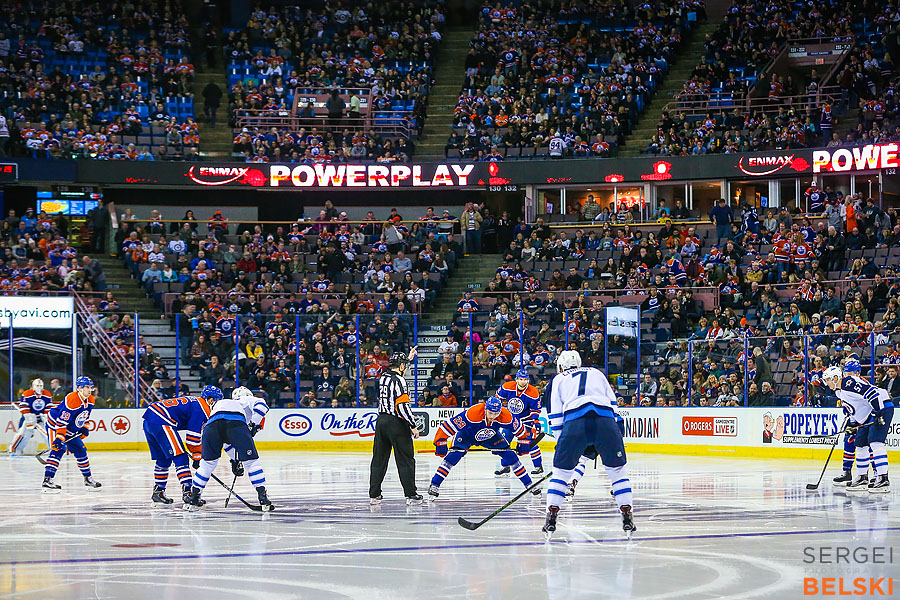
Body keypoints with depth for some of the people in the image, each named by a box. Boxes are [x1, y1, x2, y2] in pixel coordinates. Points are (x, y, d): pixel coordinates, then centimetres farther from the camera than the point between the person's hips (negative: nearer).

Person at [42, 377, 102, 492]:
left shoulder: (90, 400, -1)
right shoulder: (72, 400, -30)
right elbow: (61, 421, -32)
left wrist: (84, 428, 13)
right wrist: (59, 438, -35)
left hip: (71, 430, 9)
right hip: (55, 425, -9)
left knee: (81, 451, 11)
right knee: (58, 450, -23)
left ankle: (88, 479, 24)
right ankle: (47, 481, -29)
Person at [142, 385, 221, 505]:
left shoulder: (194, 402, 26)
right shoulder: (201, 408, -5)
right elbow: (193, 436, -7)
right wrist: (197, 456, 0)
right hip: (161, 422, -10)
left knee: (164, 459, 20)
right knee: (180, 457, -8)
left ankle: (158, 491, 27)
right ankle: (187, 491, -15)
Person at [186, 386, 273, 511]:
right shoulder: (248, 401, 36)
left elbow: (227, 441, 49)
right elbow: (261, 404, 10)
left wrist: (235, 460, 52)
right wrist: (253, 425, 12)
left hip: (213, 422, 4)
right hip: (236, 423, -4)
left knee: (208, 463, 22)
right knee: (251, 462, 8)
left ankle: (193, 499, 23)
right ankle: (263, 498, 0)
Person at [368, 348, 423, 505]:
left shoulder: (383, 377, 9)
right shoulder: (398, 380, -15)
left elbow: (396, 369, 35)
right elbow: (402, 406, -20)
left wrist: (408, 358, 44)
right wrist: (413, 426, -17)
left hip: (381, 421, 8)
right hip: (396, 423, -8)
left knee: (379, 459, 11)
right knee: (405, 459, -1)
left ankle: (374, 495, 12)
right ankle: (411, 495, -1)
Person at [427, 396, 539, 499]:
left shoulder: (506, 416, -30)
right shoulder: (472, 414, -41)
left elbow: (518, 427, -8)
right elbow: (449, 425, -36)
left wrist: (524, 441, 2)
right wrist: (441, 442, -34)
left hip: (491, 437, 3)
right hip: (467, 435, -3)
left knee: (510, 456, -6)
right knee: (452, 457, -22)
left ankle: (529, 484, 8)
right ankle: (434, 486, -14)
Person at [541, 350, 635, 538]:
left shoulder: (557, 380, 27)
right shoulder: (597, 373, 32)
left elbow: (556, 417, 19)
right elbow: (612, 404, 26)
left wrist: (563, 442, 26)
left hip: (574, 423, -1)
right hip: (605, 421, 1)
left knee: (561, 470, 15)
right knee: (617, 469, 16)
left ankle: (551, 515, 8)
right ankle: (627, 516, 8)